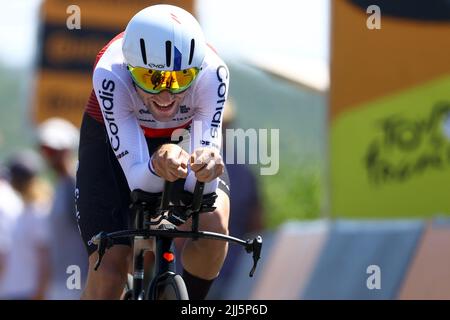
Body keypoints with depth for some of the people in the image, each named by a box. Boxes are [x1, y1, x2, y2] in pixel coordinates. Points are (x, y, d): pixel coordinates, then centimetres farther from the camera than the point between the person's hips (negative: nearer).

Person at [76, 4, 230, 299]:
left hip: (185, 138, 1)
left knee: (213, 226, -28)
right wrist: (157, 166, -62)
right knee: (108, 276, -16)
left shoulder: (212, 73, -35)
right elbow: (137, 180, -39)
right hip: (113, 141, -1)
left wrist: (206, 168, -59)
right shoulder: (111, 74, -38)